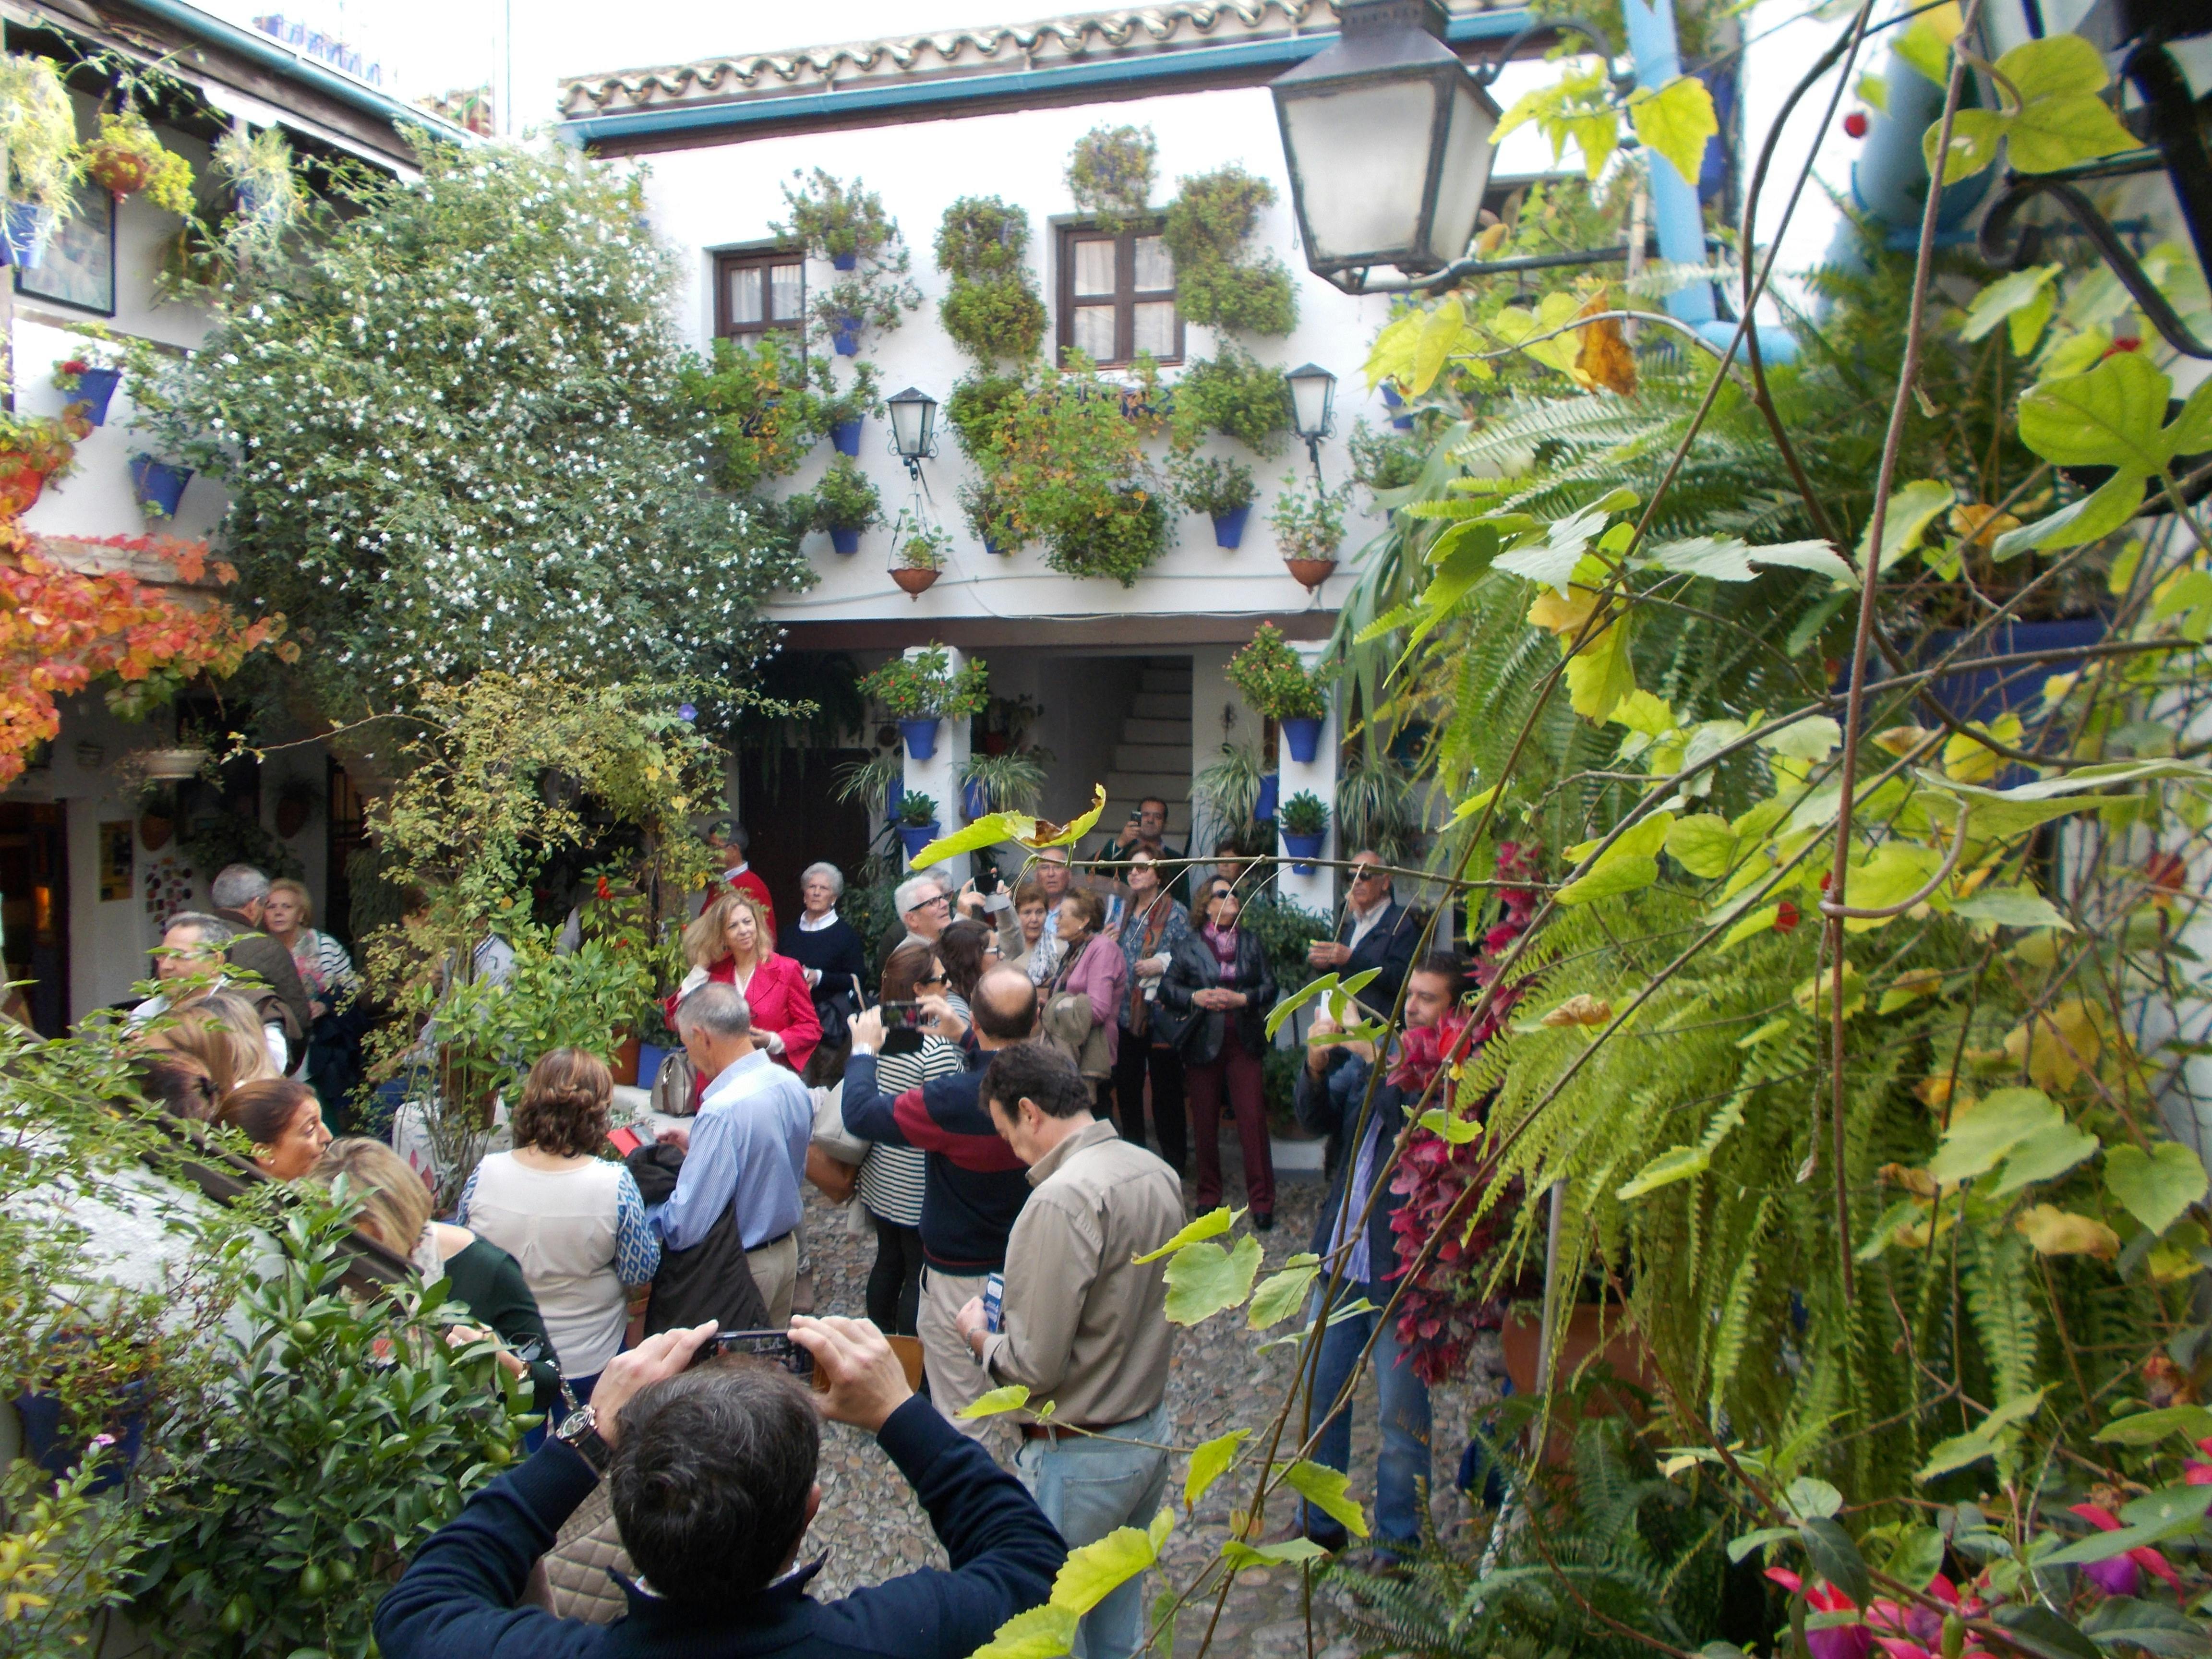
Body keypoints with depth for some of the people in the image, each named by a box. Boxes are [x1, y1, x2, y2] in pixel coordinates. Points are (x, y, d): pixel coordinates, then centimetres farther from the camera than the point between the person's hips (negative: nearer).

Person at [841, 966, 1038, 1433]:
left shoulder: (954, 1101, -30)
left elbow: (860, 1114, -19)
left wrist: (864, 1050, -4)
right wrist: (961, 1038, 13)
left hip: (963, 1276, -5)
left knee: (959, 1415, 13)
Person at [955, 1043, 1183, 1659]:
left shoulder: (1062, 1201, -26)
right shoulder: (1159, 1174, 0)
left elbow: (1035, 1365, -24)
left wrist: (980, 1335, -4)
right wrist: (1022, 1306, 12)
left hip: (1078, 1458, -8)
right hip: (1152, 1433, 8)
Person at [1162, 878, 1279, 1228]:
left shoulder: (1251, 942, 10)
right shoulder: (1191, 946, 5)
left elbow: (1269, 986, 5)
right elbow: (1167, 988, 4)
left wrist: (1242, 998, -11)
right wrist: (1195, 997, -12)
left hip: (1245, 1041, 0)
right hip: (1203, 1042, 0)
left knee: (1253, 1120, -6)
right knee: (1205, 1124, 8)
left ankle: (1261, 1200, 0)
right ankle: (1208, 1196, 21)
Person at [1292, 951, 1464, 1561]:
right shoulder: (1378, 1053, 7)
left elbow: (1415, 1122, -29)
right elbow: (1317, 1119, 5)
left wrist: (1369, 1057, -29)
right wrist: (1317, 1065, -13)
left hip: (1403, 1267, -6)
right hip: (1342, 1255, 7)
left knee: (1402, 1413, 6)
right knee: (1320, 1395, 16)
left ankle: (1399, 1540, 24)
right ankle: (1320, 1522, 33)